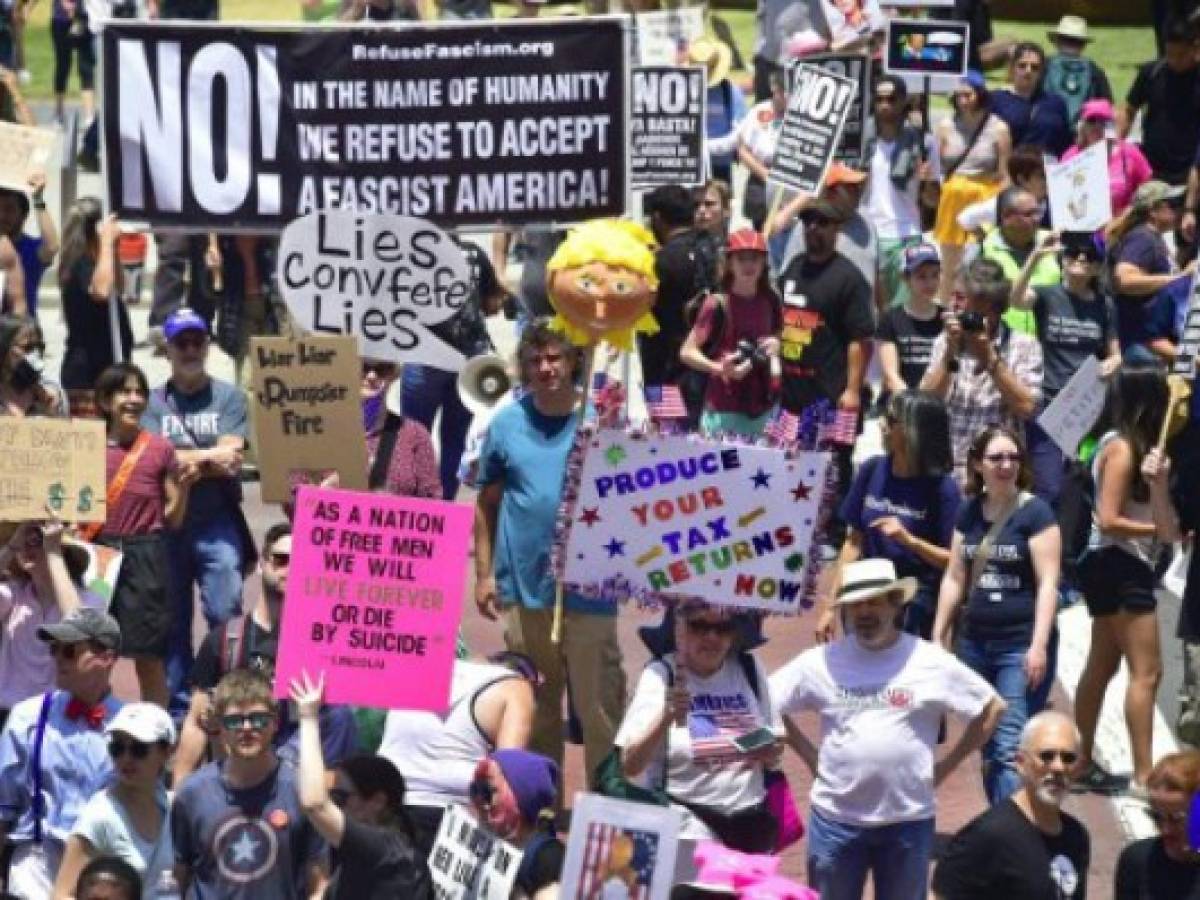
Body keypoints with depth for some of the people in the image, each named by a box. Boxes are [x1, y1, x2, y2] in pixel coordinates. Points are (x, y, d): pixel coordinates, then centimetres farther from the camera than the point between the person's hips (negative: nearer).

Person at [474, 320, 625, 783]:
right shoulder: (507, 423, 3)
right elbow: (487, 503, 10)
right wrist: (484, 573, 7)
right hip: (523, 587, 3)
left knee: (600, 706, -1)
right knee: (535, 703, 16)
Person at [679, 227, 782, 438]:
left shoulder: (769, 301, 5)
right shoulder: (718, 304, -9)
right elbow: (687, 352, -11)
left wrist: (776, 345, 1)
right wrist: (719, 368, -27)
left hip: (763, 407, 5)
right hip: (724, 410, -5)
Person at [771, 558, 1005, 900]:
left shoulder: (931, 662, -6)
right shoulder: (822, 662, -3)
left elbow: (991, 708, 4)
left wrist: (946, 767, 1)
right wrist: (810, 756, 2)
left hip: (908, 819, -1)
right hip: (836, 818, 1)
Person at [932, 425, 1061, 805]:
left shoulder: (1034, 512, -6)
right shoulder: (969, 513, 10)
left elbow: (1048, 582, -11)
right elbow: (954, 578, 16)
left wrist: (1039, 645, -17)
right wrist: (938, 637, 14)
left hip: (1021, 645, -6)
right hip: (975, 642, 6)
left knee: (1011, 749, -14)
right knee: (988, 748, 10)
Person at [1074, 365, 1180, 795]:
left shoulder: (1133, 445, 11)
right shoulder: (1122, 448, -14)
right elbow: (1108, 521, -18)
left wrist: (1158, 480, -16)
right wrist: (1162, 530, -10)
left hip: (1118, 567, 10)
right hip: (1121, 566, -10)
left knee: (1102, 666, 14)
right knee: (1146, 672, -10)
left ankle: (1081, 762, 21)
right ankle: (1143, 775, -12)